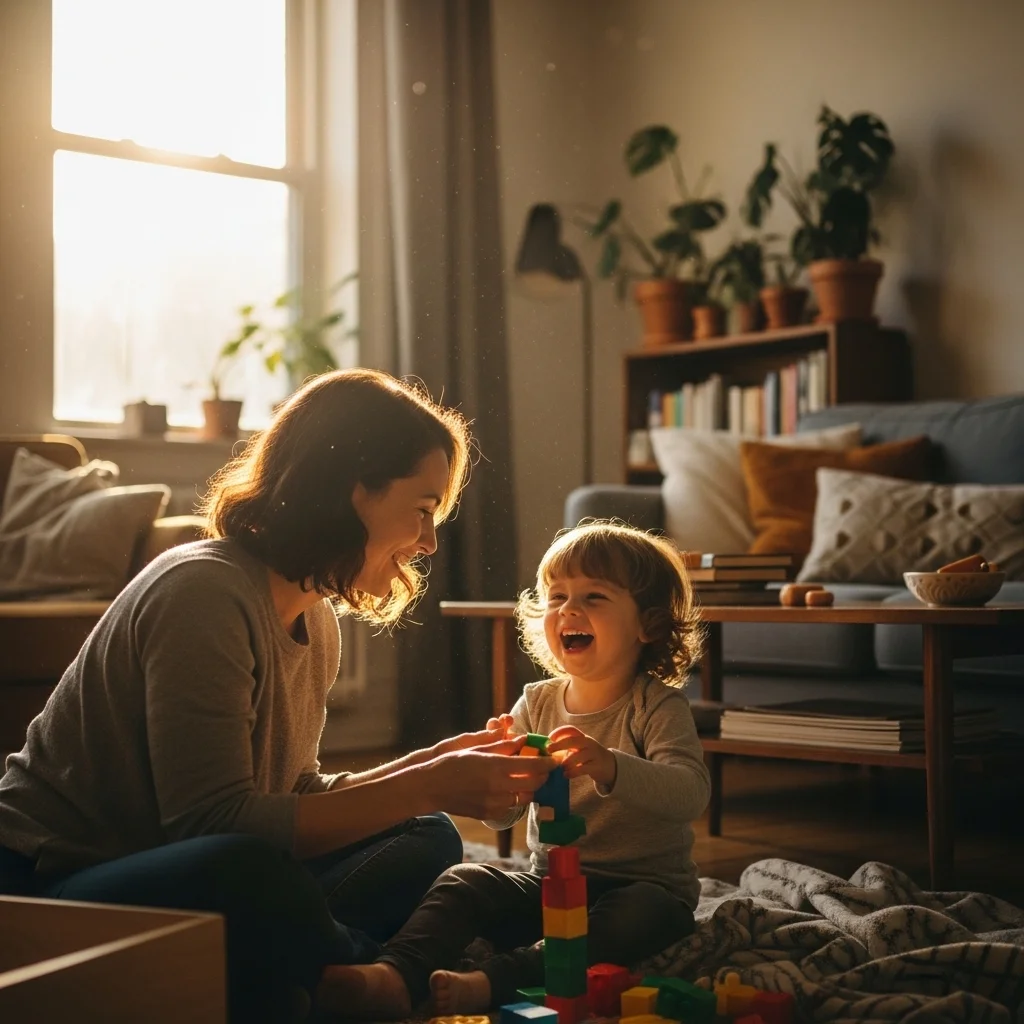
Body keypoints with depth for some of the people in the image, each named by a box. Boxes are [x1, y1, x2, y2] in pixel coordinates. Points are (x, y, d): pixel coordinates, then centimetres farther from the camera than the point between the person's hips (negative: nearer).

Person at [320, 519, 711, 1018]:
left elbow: (691, 793, -28)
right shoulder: (536, 704, 5)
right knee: (466, 880, -17)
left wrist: (609, 767, -47)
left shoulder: (657, 706, -10)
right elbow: (502, 815, 5)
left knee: (646, 915, -36)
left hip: (641, 887, -4)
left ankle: (497, 981, -44)